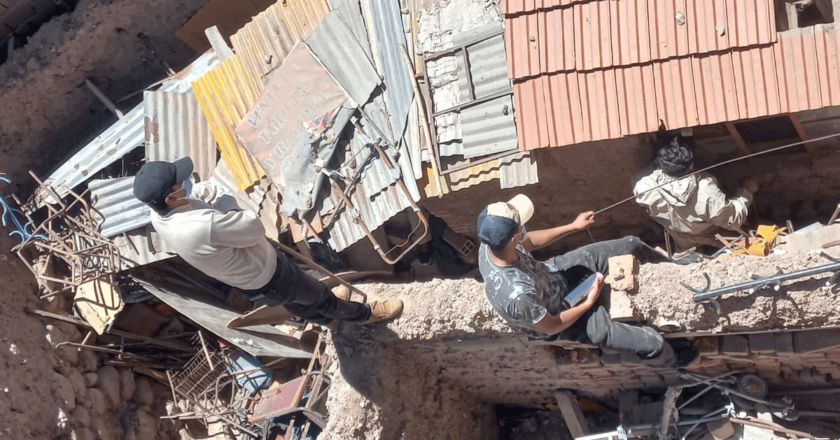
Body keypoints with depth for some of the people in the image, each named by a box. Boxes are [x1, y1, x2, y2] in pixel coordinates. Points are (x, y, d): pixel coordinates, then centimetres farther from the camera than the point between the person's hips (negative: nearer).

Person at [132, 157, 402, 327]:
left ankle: (326, 317, 65)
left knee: (290, 300, 36)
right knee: (316, 293, 21)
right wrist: (227, 212, -17)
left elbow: (211, 192, -2)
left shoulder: (158, 215, -17)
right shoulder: (204, 226, -46)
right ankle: (363, 314, 49)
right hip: (265, 276, -8)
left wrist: (221, 205, -19)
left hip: (242, 280, 8)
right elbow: (255, 228, -32)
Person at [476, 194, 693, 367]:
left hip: (553, 273, 7)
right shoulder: (518, 295, -46)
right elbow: (551, 327, -25)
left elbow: (529, 241, -1)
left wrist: (573, 226, -1)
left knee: (632, 245, 11)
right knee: (653, 343, -3)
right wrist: (588, 303, -14)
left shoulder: (490, 244, -26)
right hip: (564, 317, -6)